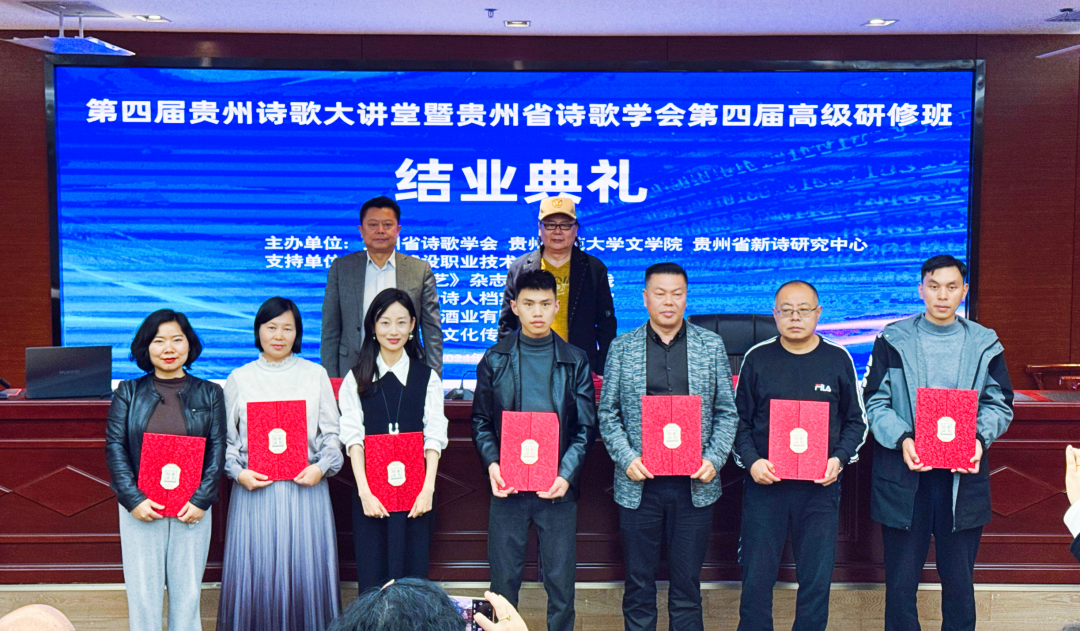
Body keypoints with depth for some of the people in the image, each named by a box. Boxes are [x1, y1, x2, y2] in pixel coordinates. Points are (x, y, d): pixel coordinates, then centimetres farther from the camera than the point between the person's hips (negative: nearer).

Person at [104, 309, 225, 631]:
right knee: (143, 590, 5)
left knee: (187, 590, 6)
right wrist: (133, 499, -11)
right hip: (141, 508, 0)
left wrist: (201, 500, -10)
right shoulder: (128, 393, 4)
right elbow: (115, 447, 0)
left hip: (191, 509, 0)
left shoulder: (209, 394, 5)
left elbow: (217, 449, 0)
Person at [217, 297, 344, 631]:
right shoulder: (239, 378, 9)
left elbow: (332, 433, 6)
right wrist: (238, 472, -8)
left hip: (305, 487, 0)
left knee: (304, 569, 1)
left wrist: (321, 467, -10)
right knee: (256, 571, 2)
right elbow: (226, 438, 8)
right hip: (254, 487, 0)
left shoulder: (315, 374, 8)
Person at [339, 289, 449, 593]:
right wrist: (364, 491, -12)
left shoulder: (427, 377, 6)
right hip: (371, 492, 0)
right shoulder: (356, 378, 6)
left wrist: (428, 488, -11)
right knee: (371, 577, 2)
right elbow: (352, 437, -1)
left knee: (412, 573, 2)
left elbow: (434, 436, 0)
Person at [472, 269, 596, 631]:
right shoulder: (495, 360, 5)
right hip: (507, 486, 1)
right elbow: (481, 421, 7)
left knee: (560, 578, 6)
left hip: (558, 488, 0)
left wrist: (566, 474, -12)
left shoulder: (575, 362, 3)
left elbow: (586, 427, 2)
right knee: (504, 578, 9)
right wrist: (491, 464, -10)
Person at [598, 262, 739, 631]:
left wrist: (714, 459, -7)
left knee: (687, 585, 10)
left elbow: (727, 412, 6)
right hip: (639, 484, 0)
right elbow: (608, 414, 4)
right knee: (639, 585, 10)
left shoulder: (711, 346, 5)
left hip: (694, 485, 0)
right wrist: (627, 458, -9)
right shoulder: (622, 348, 3)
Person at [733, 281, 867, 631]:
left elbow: (856, 420, 10)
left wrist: (840, 459, -6)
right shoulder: (757, 358, 3)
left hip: (821, 487, 1)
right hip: (765, 484, 0)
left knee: (817, 581, 6)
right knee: (756, 579, 4)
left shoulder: (838, 359, 4)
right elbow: (739, 420, 6)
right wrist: (751, 461, -9)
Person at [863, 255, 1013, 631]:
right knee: (900, 581, 4)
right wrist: (902, 439, -18)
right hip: (904, 475, -1)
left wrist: (979, 438, -11)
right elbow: (875, 402, -1)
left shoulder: (984, 344, 8)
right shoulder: (893, 340, 3)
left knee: (959, 580, 8)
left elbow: (999, 404, 9)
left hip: (963, 477, 1)